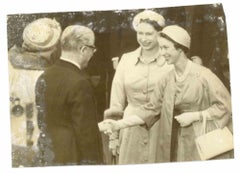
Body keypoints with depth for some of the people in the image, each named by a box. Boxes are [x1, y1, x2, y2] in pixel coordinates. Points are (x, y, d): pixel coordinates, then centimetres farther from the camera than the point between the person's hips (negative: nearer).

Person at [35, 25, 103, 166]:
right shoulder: (79, 83, -20)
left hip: (51, 159, 8)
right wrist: (95, 163, -12)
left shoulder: (44, 77, 5)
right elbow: (87, 132, -19)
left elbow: (42, 122, 11)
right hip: (74, 161, -8)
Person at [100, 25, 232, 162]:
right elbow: (151, 109, 5)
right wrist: (119, 124, -4)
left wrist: (194, 116, -13)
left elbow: (225, 105, -9)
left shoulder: (203, 75, -8)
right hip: (176, 144, 4)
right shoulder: (167, 80, 7)